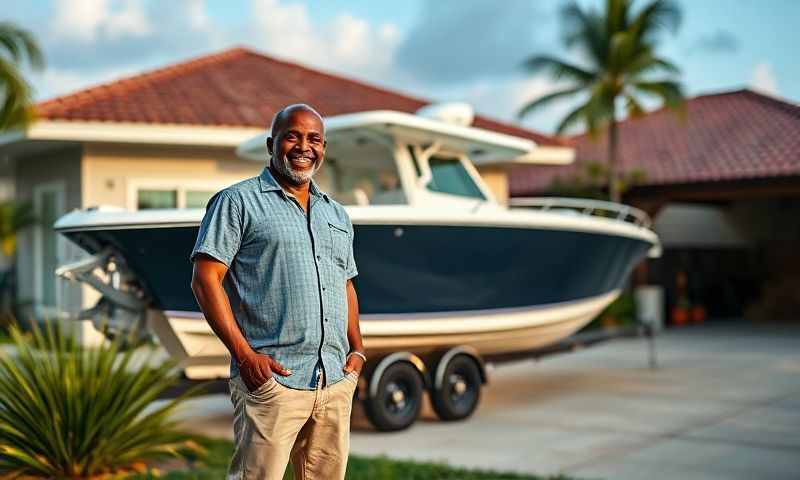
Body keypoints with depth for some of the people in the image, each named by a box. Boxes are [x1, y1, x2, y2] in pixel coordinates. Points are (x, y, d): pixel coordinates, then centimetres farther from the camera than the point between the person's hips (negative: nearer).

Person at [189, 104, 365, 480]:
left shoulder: (337, 215, 21)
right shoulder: (238, 202, 0)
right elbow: (205, 279, -7)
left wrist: (357, 350, 13)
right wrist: (244, 354, -15)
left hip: (336, 383, 6)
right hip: (271, 379, -6)